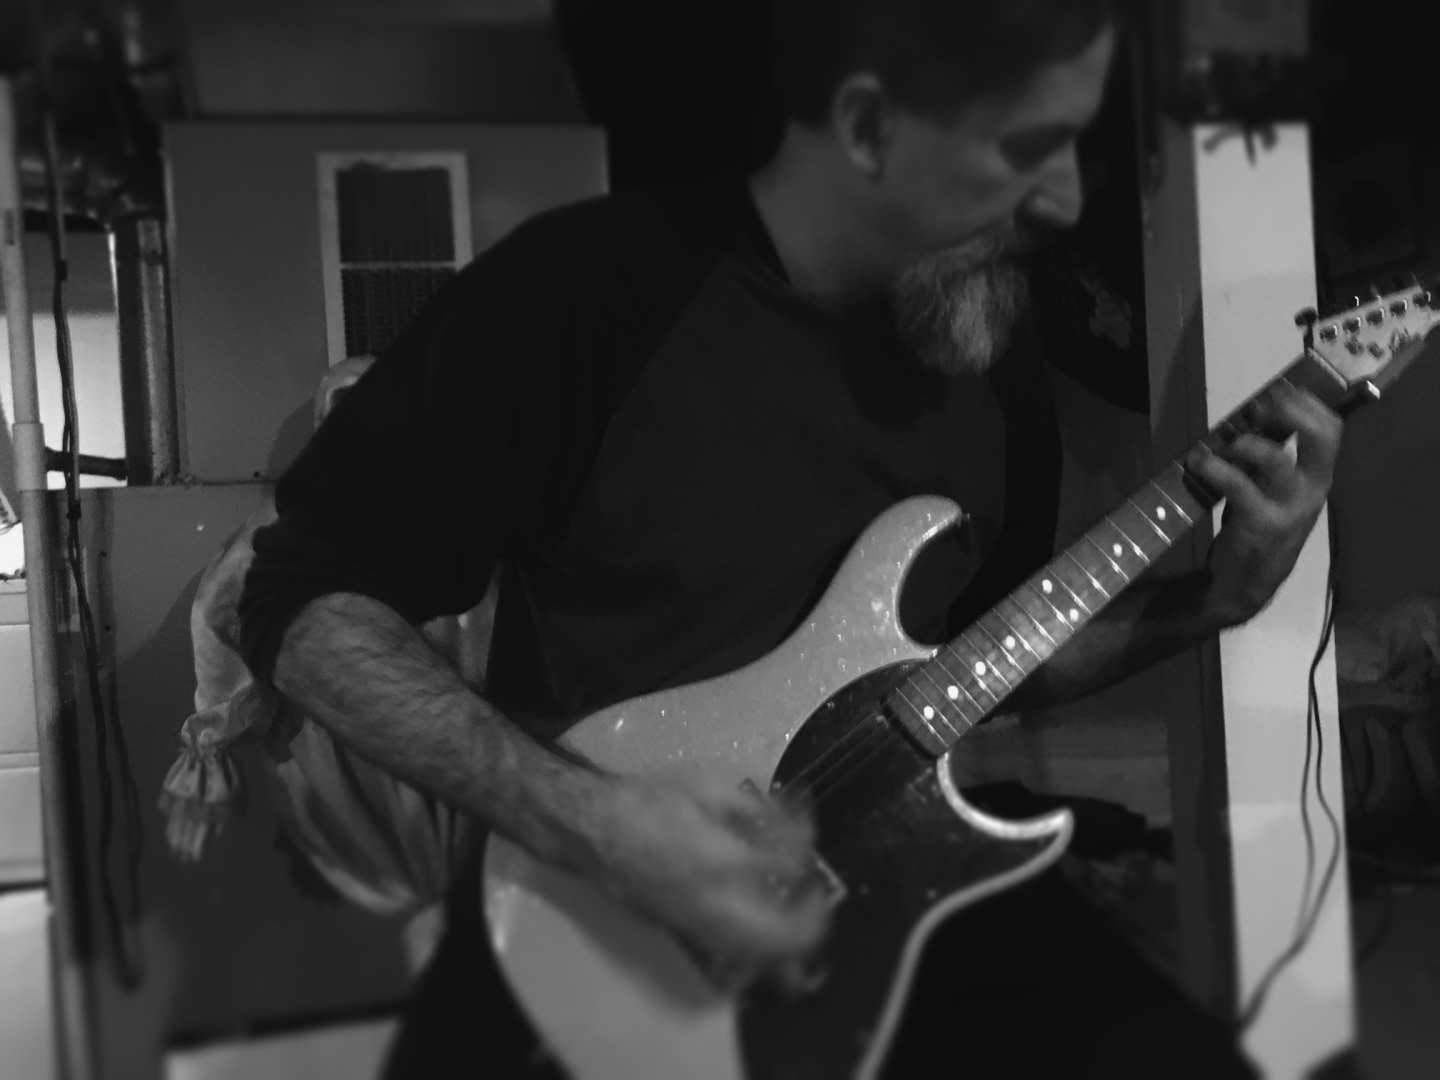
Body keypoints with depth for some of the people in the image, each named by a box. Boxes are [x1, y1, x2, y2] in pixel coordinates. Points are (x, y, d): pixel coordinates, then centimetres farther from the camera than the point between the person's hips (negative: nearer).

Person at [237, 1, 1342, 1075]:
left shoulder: (992, 345, 2)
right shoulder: (588, 288, -18)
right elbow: (307, 596, -14)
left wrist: (1218, 596, -2)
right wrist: (588, 821, -25)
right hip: (585, 927, -4)